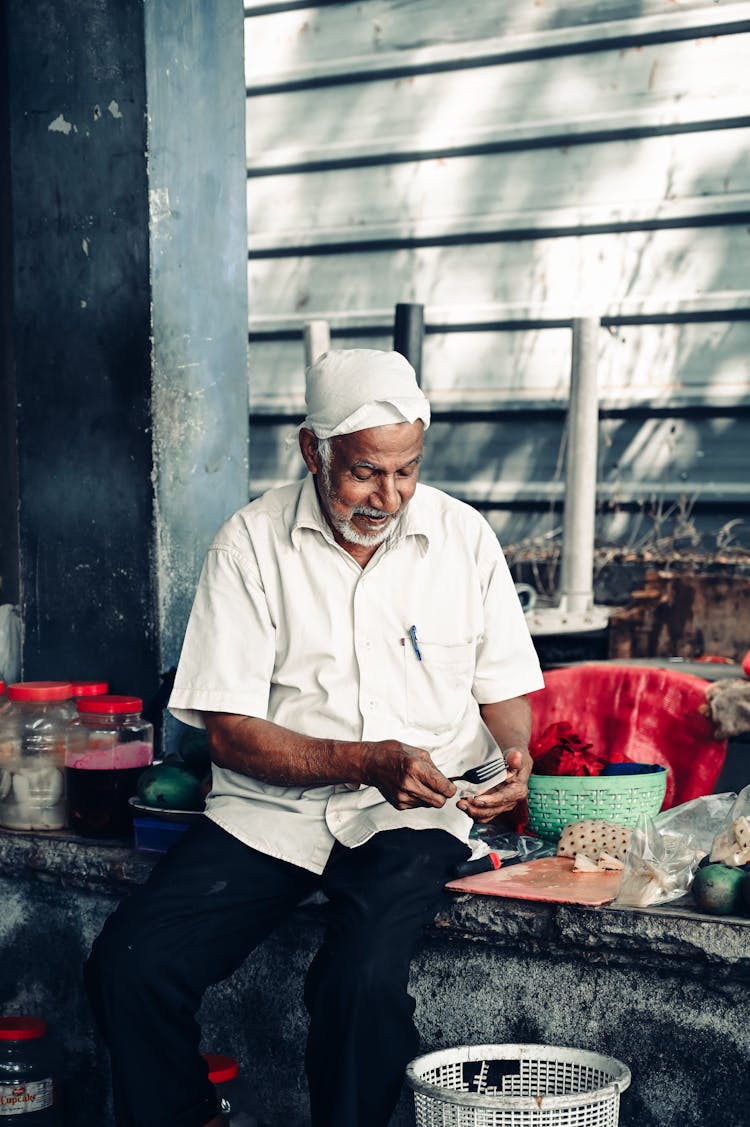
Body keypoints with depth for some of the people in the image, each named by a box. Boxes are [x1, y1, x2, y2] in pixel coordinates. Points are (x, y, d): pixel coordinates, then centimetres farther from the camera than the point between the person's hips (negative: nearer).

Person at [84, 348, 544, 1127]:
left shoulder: (462, 536, 4)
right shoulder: (252, 543, -3)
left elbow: (503, 690, 13)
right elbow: (230, 732, -6)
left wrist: (513, 756, -10)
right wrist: (366, 761, -19)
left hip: (415, 816, 0)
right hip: (268, 809, 1)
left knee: (365, 978, -30)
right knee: (128, 966, -18)